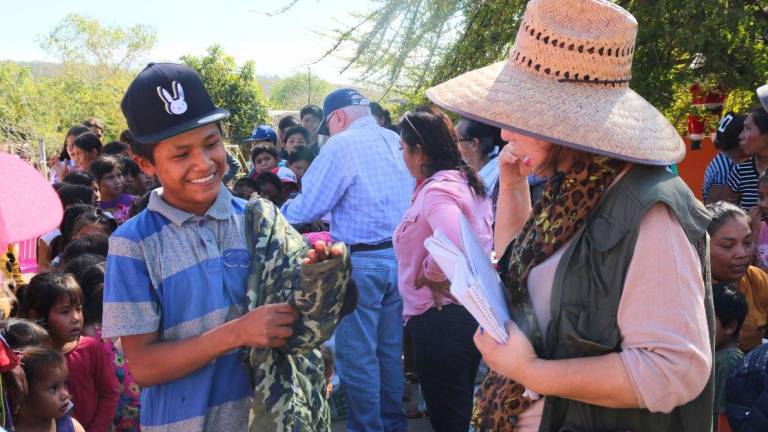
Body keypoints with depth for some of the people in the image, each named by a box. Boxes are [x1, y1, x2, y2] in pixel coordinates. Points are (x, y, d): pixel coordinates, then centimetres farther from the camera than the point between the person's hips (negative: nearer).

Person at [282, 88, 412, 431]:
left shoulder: (341, 146, -13)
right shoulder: (398, 142, 8)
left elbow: (307, 209, -12)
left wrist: (279, 212, 10)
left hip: (361, 263, -8)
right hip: (399, 257, 8)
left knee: (356, 355, 3)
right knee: (390, 350, 18)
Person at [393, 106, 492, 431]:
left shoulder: (436, 190, -20)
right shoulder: (468, 182, 9)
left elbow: (455, 247, -37)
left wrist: (430, 274, -20)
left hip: (441, 319, -9)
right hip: (471, 310, 9)